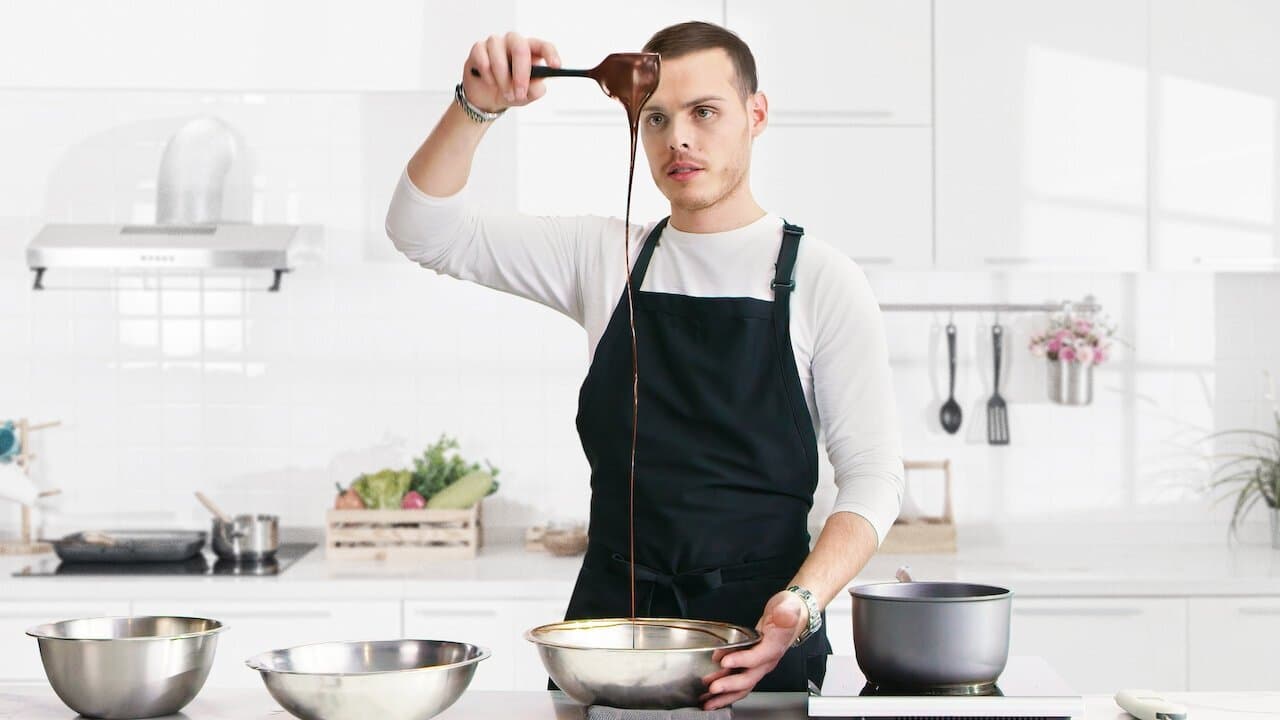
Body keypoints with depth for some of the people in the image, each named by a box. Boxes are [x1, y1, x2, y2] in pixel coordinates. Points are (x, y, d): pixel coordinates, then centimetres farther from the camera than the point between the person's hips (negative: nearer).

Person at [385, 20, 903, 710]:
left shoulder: (820, 277, -1)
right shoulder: (603, 256, 8)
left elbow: (872, 472, -6)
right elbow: (424, 230, 5)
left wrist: (801, 603, -22)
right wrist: (477, 106, -11)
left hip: (758, 634, -2)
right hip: (609, 615, 3)